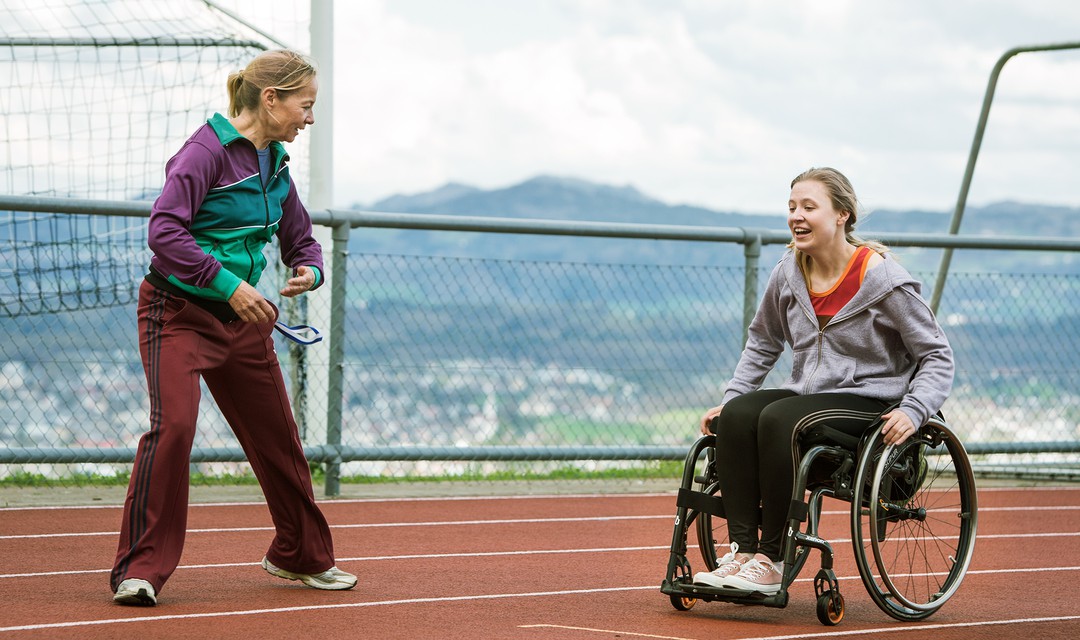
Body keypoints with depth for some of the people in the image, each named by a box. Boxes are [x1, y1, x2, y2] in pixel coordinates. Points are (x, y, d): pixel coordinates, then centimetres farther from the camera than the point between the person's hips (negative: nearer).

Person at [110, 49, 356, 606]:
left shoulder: (275, 162, 9)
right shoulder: (209, 149, -16)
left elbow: (298, 236, 21)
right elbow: (164, 230, -25)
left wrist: (309, 269, -2)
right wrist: (228, 285, -28)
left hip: (241, 317, 8)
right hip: (178, 309, -8)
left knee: (278, 435, 12)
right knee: (173, 424, -22)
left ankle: (299, 555, 32)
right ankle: (140, 570, -14)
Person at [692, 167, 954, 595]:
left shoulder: (884, 279, -11)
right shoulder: (789, 272, 5)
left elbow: (937, 356, -6)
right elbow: (762, 341, 22)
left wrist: (913, 411, -22)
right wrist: (730, 397, 12)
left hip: (866, 402, -6)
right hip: (806, 395, 6)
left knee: (778, 419, -33)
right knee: (736, 414, -25)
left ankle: (773, 560, -27)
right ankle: (742, 551, -28)